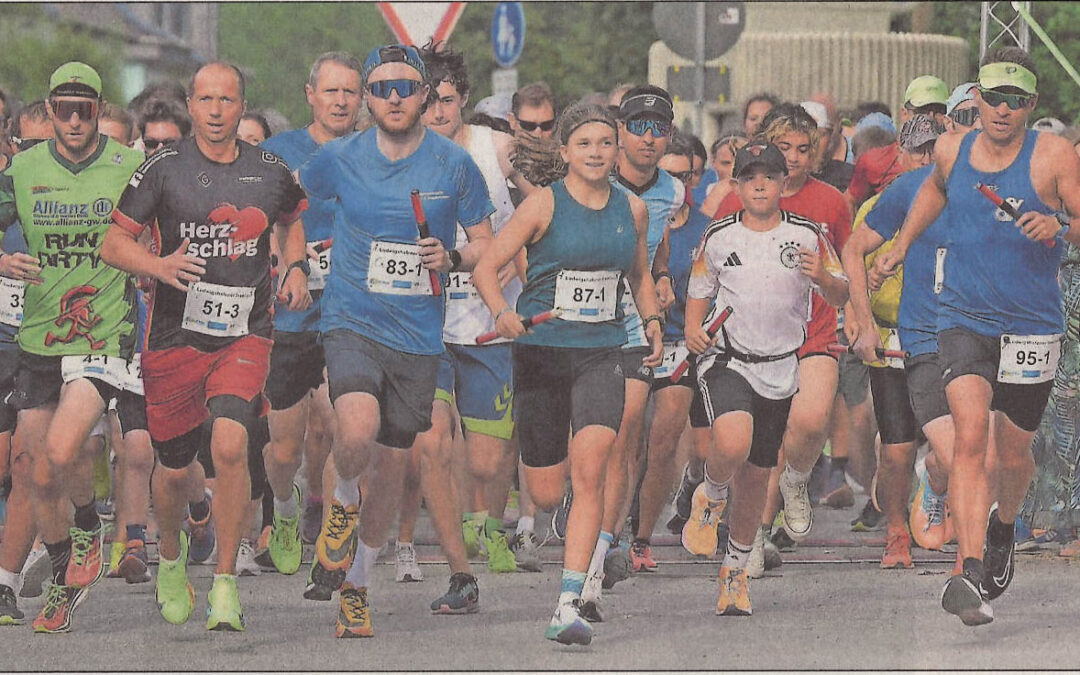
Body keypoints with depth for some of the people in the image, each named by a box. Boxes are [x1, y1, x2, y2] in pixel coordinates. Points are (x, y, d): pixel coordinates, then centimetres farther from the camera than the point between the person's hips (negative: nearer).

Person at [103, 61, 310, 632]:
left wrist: (294, 270, 10)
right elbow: (113, 245, -2)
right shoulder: (164, 169, -3)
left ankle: (226, 584, -12)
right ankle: (170, 558, 40)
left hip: (245, 333, 0)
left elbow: (291, 218, 28)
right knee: (175, 470, 7)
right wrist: (160, 265, -21)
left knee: (230, 444, -21)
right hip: (176, 334, 0)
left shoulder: (270, 171, 5)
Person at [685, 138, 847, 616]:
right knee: (732, 442, -30)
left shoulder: (806, 235, 0)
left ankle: (735, 571, 28)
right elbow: (699, 291, 14)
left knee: (755, 477, 9)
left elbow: (840, 297, 2)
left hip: (779, 370, 2)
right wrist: (693, 329, -6)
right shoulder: (718, 237, 1)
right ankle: (710, 500, 3)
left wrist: (821, 277, -20)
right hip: (725, 358, -2)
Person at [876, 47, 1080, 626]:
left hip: (1031, 327, -1)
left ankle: (1001, 528, 49)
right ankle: (970, 576, -28)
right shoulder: (952, 150, 3)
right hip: (964, 317, 1)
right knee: (970, 435, -20)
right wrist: (901, 244, 27)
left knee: (1012, 453, 13)